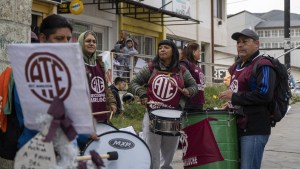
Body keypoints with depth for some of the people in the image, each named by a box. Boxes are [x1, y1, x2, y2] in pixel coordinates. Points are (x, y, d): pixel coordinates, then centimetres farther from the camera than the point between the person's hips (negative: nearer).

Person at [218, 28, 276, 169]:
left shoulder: (263, 66, -11)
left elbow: (265, 94, -25)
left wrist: (234, 97, -19)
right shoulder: (237, 66, 18)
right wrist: (232, 103, 12)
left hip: (255, 129, -10)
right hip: (238, 126, 10)